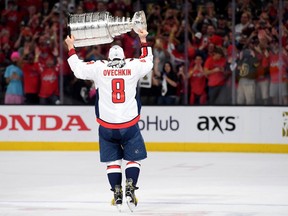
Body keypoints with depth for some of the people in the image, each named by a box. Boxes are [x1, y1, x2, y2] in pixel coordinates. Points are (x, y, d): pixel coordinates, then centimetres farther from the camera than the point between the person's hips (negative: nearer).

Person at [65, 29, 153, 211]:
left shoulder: (99, 67, -1)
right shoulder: (133, 66, 0)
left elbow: (78, 68, 11)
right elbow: (148, 61, 20)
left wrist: (71, 48, 23)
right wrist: (143, 40, 31)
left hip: (106, 126, 1)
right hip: (129, 124, -1)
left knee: (113, 160, 11)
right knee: (133, 158, 9)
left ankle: (117, 193, 3)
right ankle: (130, 187, -10)